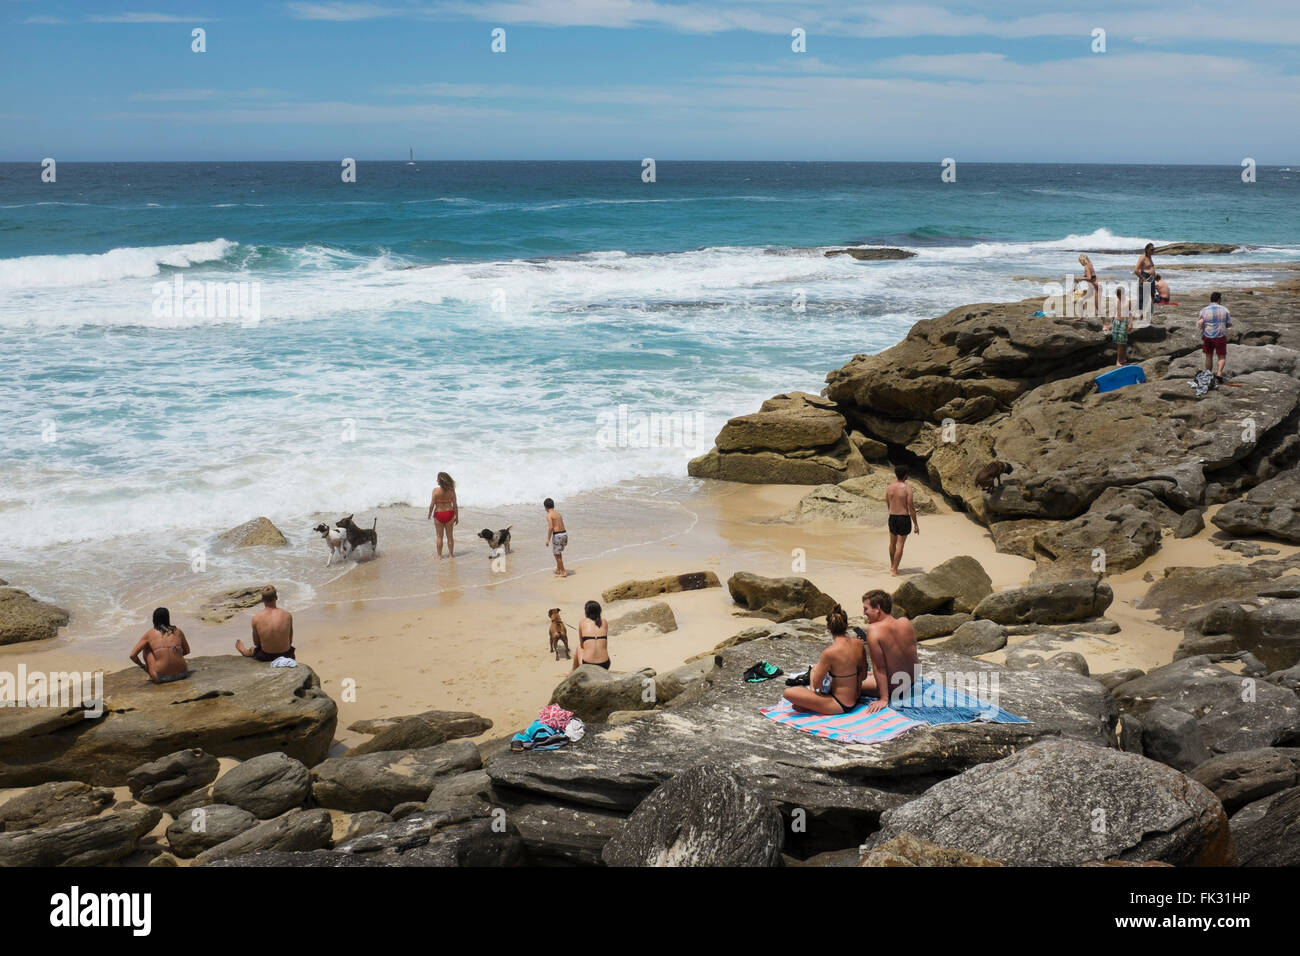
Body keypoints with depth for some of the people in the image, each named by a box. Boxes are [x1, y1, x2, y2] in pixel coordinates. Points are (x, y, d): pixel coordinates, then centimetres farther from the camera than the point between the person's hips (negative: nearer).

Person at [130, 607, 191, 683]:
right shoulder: (178, 631, 9)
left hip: (161, 678, -3)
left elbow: (133, 655, 4)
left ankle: (152, 676, 23)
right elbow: (187, 651, 23)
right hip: (182, 674, 3)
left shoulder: (150, 634, 4)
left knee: (146, 648, 22)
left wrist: (142, 666, 21)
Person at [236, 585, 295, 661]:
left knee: (252, 649, 35)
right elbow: (290, 640, 1)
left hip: (265, 657, 1)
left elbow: (256, 643, 0)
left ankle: (244, 652, 69)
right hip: (285, 655, -1)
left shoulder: (256, 618, -13)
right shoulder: (287, 615, -11)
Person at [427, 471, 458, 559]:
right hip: (449, 513, 2)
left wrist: (429, 515, 6)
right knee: (450, 536, 15)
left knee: (439, 536, 10)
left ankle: (439, 556, 16)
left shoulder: (436, 491, -14)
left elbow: (432, 505, -11)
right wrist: (457, 517, 8)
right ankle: (451, 554, 23)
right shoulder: (451, 491, -7)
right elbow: (455, 505, -4)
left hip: (438, 514, -2)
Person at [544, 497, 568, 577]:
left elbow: (551, 527, -19)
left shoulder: (549, 515, -9)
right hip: (564, 533, 8)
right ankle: (558, 569, 35)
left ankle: (563, 572, 5)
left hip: (557, 535, -8)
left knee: (557, 554, 5)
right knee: (558, 552, 26)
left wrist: (548, 539, -15)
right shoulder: (558, 514, 15)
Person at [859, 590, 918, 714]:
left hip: (893, 688, -7)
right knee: (869, 674, 30)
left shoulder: (873, 630, -27)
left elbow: (879, 667, -23)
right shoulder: (906, 622, -9)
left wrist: (884, 699, -19)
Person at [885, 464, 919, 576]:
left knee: (893, 543, 21)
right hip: (904, 518, -5)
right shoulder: (907, 489, -15)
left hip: (892, 517, 5)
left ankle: (892, 565, 37)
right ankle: (894, 569, 2)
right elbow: (911, 509, -14)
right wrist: (916, 524, -5)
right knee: (900, 544, 1)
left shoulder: (889, 488, 0)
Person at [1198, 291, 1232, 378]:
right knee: (1222, 357, 10)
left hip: (1207, 337, 1)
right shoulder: (1224, 310, -6)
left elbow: (1199, 325, -9)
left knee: (1208, 356, 16)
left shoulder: (1204, 310, -6)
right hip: (1220, 337, -1)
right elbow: (1229, 324, 1)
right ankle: (1219, 373, -10)